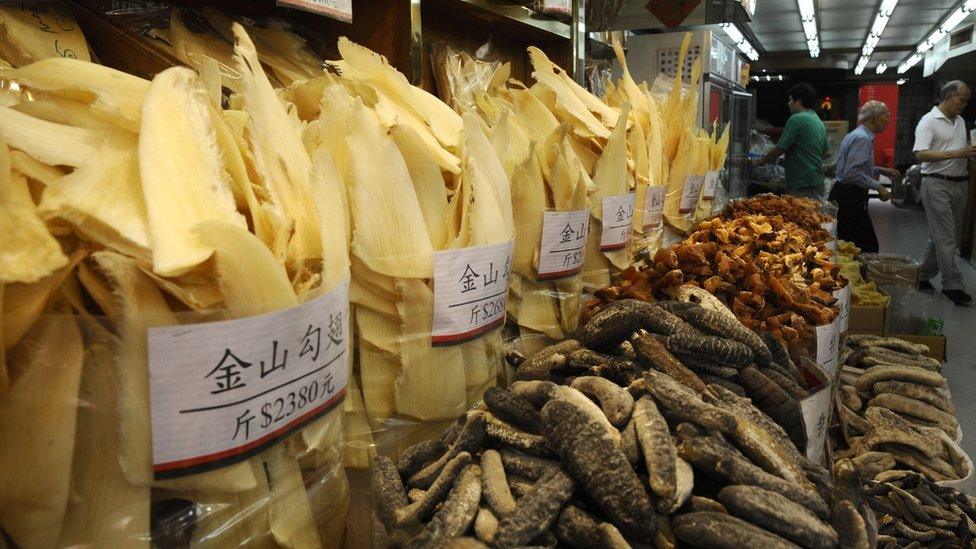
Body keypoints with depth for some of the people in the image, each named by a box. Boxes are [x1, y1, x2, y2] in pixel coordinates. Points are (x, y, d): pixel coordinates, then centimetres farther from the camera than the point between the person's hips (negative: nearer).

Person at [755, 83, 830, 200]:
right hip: (818, 183, 9)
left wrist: (760, 162, 4)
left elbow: (779, 149, -12)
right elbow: (826, 151, 23)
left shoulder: (797, 119, -12)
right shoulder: (819, 122, 16)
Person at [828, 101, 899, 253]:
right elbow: (852, 173, -24)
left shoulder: (860, 135, 17)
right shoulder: (862, 138, -15)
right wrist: (878, 186, -18)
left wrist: (880, 170, 23)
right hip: (850, 198, -11)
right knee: (869, 246, -10)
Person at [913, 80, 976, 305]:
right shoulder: (929, 121, -8)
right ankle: (952, 285, -3)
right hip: (937, 184, -8)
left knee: (944, 236, 11)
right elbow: (921, 154, -19)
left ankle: (924, 276, 21)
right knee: (945, 237, -7)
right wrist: (957, 153, -22)